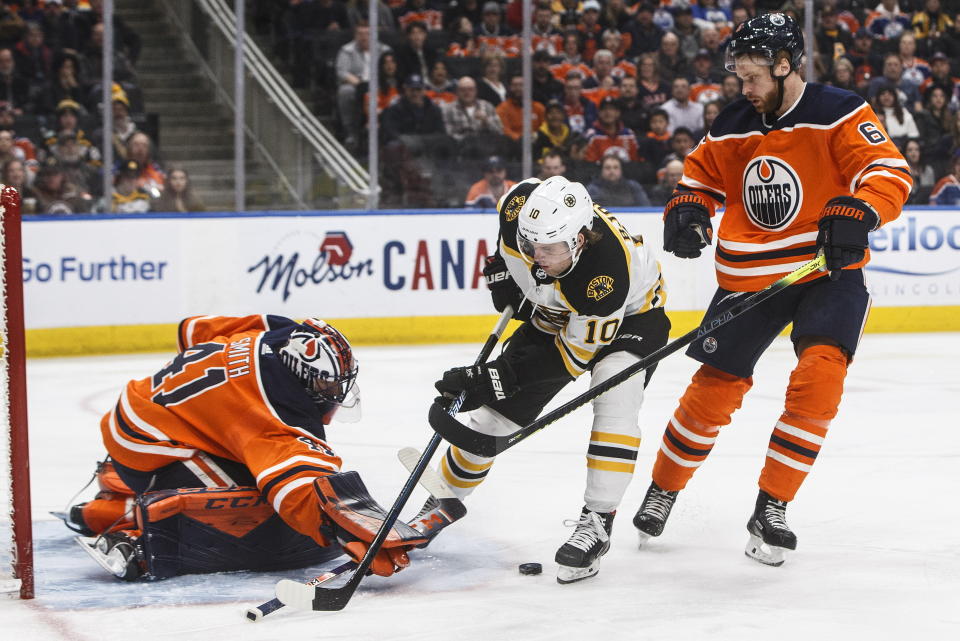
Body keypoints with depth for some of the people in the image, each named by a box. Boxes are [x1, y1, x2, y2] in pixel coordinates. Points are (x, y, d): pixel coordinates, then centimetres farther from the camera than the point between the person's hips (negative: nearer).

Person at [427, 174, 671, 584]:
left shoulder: (608, 273, -43)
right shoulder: (523, 205, -30)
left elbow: (573, 354, -33)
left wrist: (497, 377, -36)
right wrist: (503, 267, -6)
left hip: (630, 315, -5)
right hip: (553, 315, 5)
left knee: (614, 401, -32)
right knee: (493, 412, 4)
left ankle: (596, 523, -25)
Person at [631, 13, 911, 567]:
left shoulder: (837, 114, -11)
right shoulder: (734, 127, 3)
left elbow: (892, 172, -19)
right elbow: (702, 174, 18)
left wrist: (857, 211, -38)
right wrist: (687, 210, -5)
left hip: (829, 270, -3)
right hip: (751, 277, 4)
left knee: (820, 374, -22)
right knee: (715, 387, 4)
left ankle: (771, 509, -11)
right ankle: (663, 490, 26)